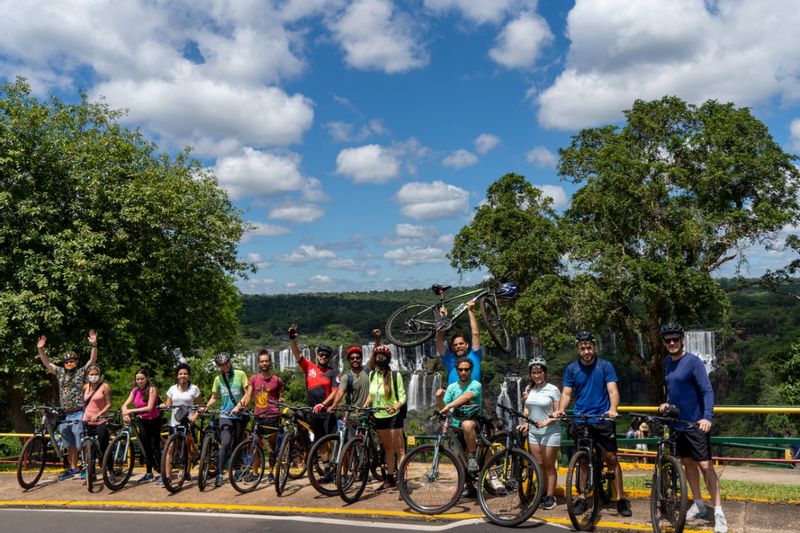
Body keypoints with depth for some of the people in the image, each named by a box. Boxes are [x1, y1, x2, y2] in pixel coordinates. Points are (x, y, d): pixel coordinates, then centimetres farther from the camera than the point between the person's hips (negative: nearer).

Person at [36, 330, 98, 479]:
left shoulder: (82, 372, 0)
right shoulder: (60, 372, 13)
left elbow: (93, 360, -11)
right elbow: (47, 363, 13)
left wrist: (94, 345, -24)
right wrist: (40, 349, 1)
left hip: (78, 415, -6)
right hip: (64, 415, 6)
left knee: (81, 443, -8)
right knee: (70, 445, 13)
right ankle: (73, 468, 21)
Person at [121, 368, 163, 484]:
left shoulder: (151, 389, -16)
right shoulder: (135, 390, 2)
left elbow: (149, 408, -24)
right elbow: (125, 405, -3)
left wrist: (131, 411, -29)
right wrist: (125, 414, -24)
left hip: (153, 421, -5)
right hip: (142, 421, 5)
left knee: (155, 447, -3)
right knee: (146, 448, 9)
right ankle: (149, 474, 17)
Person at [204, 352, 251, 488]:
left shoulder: (240, 374, -3)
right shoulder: (218, 379, 4)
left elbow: (247, 393, -4)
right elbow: (214, 397, 11)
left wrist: (238, 406, -15)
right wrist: (205, 407, -5)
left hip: (240, 415, 0)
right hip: (225, 415, 0)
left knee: (237, 445, 7)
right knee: (225, 444, -17)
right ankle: (219, 475, -16)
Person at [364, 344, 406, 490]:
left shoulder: (395, 375, -10)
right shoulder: (372, 374, 6)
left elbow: (402, 396, -11)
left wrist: (394, 407, -28)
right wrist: (365, 404, 2)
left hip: (393, 416, -6)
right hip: (379, 416, 6)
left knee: (399, 450, -5)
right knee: (388, 449, 15)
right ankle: (390, 479, 24)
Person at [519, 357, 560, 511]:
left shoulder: (552, 389, -8)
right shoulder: (529, 389, 8)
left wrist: (546, 422, -22)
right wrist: (525, 422, -1)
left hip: (550, 432, -5)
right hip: (533, 431, 5)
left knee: (549, 466, 1)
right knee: (539, 465, 8)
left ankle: (550, 497, 8)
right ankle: (543, 493, 18)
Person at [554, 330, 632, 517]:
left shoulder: (605, 366, -2)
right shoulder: (571, 369, 4)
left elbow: (613, 391, -8)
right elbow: (566, 393, 3)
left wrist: (613, 408, -27)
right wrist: (560, 410, -16)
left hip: (603, 419, -2)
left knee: (611, 458, -3)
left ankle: (621, 499, 5)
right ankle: (582, 499, 15)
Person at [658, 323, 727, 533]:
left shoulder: (693, 361, -14)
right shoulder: (667, 362, 7)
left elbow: (707, 391, -19)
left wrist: (707, 417, -31)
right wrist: (668, 402, 3)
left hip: (695, 423, -7)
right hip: (677, 422, 7)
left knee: (705, 465, -7)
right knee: (687, 462, 13)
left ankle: (718, 511, 0)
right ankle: (698, 504, 26)